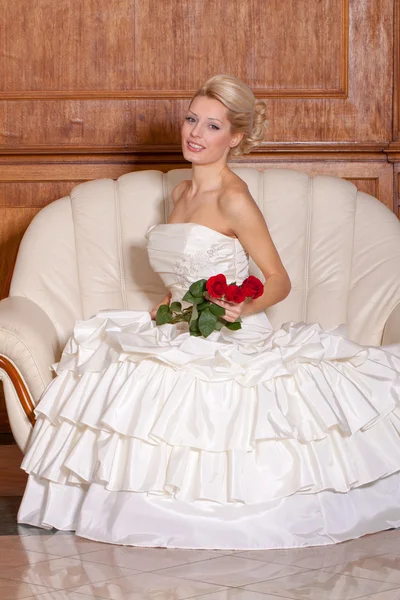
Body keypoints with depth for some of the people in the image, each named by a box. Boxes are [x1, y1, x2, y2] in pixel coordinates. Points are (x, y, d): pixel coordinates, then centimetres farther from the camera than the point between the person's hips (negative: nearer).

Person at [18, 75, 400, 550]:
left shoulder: (233, 199, -11)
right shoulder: (181, 193, 14)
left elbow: (278, 280, -10)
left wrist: (245, 307, -27)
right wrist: (162, 310, 11)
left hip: (230, 339, -8)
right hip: (184, 332, 8)